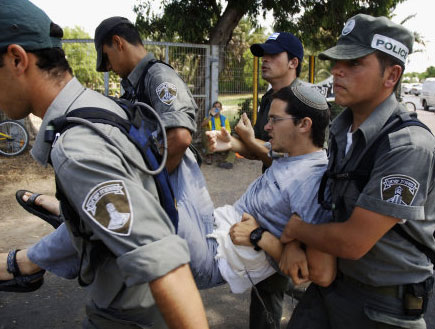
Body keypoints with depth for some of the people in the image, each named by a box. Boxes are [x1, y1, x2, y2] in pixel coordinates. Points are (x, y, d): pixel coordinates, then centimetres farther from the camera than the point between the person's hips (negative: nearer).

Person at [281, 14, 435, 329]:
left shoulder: (408, 146, -26)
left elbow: (352, 242, -27)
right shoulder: (342, 130, 0)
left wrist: (296, 229, -11)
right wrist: (294, 242, -4)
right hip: (332, 280, 6)